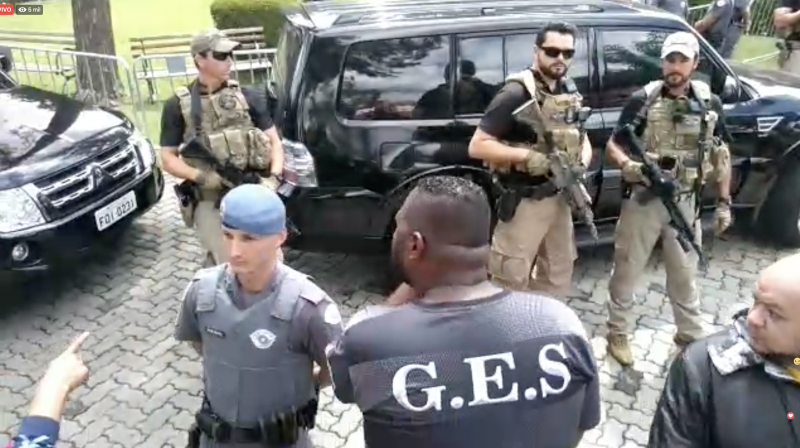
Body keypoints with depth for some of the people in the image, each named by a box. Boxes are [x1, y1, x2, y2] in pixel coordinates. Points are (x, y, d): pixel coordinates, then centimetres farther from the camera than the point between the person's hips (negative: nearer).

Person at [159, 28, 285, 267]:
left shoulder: (248, 96, 9)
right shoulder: (178, 105, 4)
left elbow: (274, 142, 10)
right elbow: (168, 158, 4)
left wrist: (274, 177, -9)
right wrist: (200, 176, -15)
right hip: (209, 200, -2)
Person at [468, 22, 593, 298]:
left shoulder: (571, 93, 8)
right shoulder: (516, 94, -16)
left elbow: (583, 141, 16)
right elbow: (477, 146, -19)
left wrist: (581, 166, -6)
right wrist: (526, 156, -29)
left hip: (560, 199, 8)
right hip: (524, 203, -8)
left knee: (558, 276, 20)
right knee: (512, 279, 1)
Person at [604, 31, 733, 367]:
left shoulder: (709, 103, 3)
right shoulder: (643, 100, -7)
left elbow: (721, 156, 10)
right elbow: (612, 146, -5)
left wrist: (724, 203, 7)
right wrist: (628, 165, -27)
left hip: (686, 202, 3)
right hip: (642, 200, -2)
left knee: (684, 274, 16)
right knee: (627, 269, 7)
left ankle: (690, 335, 34)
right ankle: (618, 332, 24)